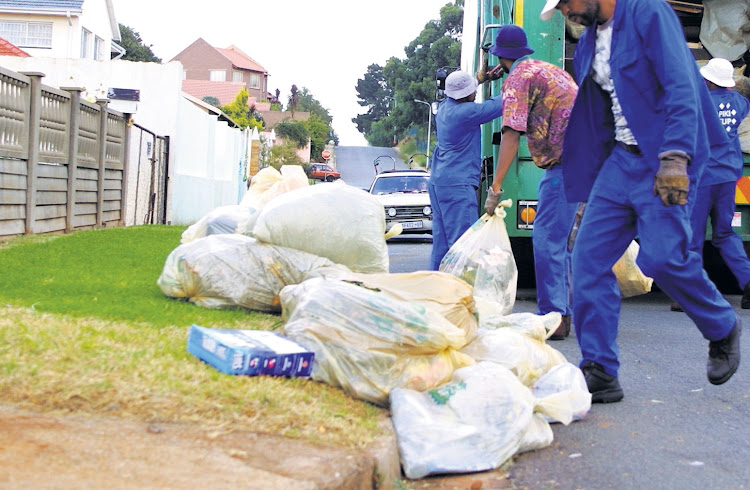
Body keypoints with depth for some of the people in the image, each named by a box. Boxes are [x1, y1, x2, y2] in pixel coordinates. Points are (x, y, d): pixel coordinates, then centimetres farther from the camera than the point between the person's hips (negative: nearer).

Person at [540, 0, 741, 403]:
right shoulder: (588, 42, 15)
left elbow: (681, 88, -17)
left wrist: (674, 158, -26)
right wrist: (586, 192, 19)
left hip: (661, 160, -7)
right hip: (620, 158, 8)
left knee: (662, 257, -15)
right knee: (589, 256, -4)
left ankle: (723, 329, 15)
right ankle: (599, 373, 0)